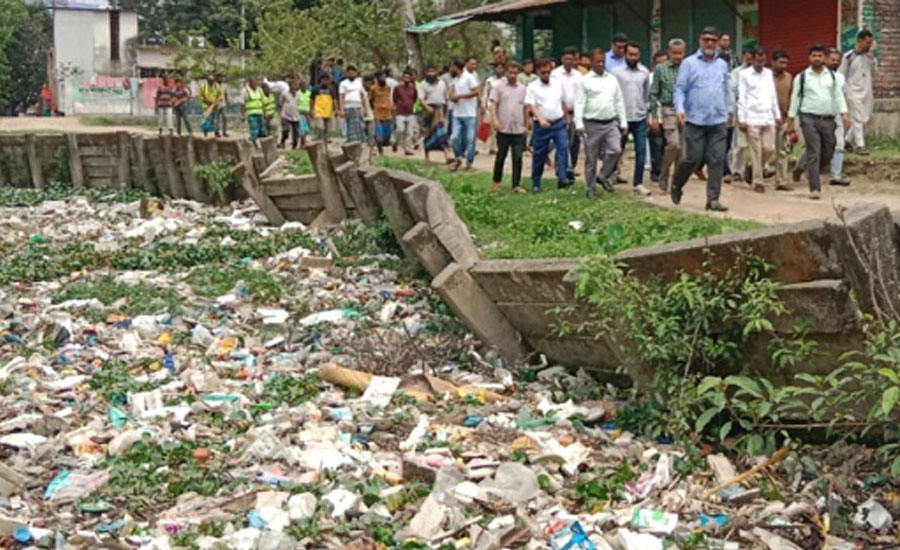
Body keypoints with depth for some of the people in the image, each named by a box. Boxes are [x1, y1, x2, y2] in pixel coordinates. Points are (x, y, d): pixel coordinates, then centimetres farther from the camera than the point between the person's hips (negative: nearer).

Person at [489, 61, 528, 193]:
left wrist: (526, 125, 13)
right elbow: (493, 104, -4)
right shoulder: (498, 86, 2)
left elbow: (525, 108, 17)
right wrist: (494, 119, -17)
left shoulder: (522, 88, 12)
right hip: (503, 129, -2)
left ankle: (516, 185, 0)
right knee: (501, 156, 7)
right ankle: (496, 182, 22)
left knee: (518, 157, -2)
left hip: (518, 129, 2)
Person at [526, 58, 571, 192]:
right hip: (542, 126, -2)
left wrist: (566, 118, 20)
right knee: (539, 155, 5)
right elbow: (531, 106, -14)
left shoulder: (558, 84, 8)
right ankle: (536, 183, 17)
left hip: (559, 123, 2)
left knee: (563, 148, -15)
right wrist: (541, 119, -28)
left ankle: (562, 178, -20)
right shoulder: (532, 87, -3)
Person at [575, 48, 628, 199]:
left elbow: (619, 102, 14)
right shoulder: (585, 81, -1)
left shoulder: (612, 80, 12)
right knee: (591, 158, 3)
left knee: (615, 150, -15)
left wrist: (623, 123, 10)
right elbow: (579, 103, -6)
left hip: (611, 123, 3)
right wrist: (579, 124, -15)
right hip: (592, 124, -3)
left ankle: (603, 176, 7)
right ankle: (591, 189, 14)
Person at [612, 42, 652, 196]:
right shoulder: (617, 72, -3)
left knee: (641, 152, -1)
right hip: (622, 118, -2)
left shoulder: (645, 73, 6)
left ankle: (638, 183, 5)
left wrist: (646, 110, 15)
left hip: (640, 118, 2)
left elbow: (647, 94, 15)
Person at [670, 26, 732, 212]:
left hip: (718, 121, 4)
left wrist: (728, 111, 19)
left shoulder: (722, 65, 13)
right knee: (693, 158, -2)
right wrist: (680, 109, -17)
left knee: (717, 161, -2)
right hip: (695, 120, -4)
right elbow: (679, 88, -4)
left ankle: (713, 199, 3)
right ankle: (676, 185, 25)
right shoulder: (689, 63, 0)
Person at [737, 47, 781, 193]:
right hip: (752, 119, -4)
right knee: (756, 151, -3)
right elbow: (741, 98, -4)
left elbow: (773, 95, 17)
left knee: (769, 148, 0)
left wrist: (777, 115, 13)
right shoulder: (745, 74, -2)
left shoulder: (769, 73, 13)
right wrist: (742, 119, -8)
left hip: (768, 118, 5)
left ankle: (758, 170, 24)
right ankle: (758, 181, 4)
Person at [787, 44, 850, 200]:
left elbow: (839, 96, 8)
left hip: (828, 119, 4)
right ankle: (815, 188, -7)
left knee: (827, 154, 8)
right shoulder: (802, 77, 3)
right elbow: (795, 99, 5)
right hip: (809, 118, -3)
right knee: (814, 154, -9)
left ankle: (803, 168, 32)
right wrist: (791, 120, 3)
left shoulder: (833, 76, 10)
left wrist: (844, 114, -5)